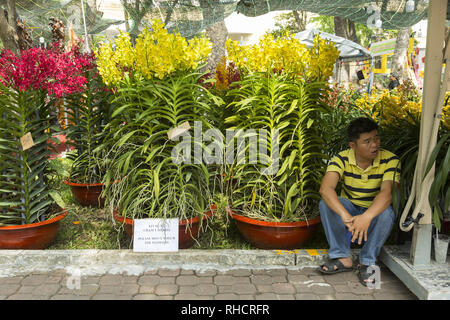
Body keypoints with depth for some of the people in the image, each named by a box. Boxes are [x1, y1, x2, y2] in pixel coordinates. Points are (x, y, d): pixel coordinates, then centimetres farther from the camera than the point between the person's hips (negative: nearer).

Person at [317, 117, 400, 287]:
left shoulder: (390, 160, -18)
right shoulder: (342, 159, -16)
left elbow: (386, 193, -33)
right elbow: (325, 188, -33)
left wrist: (366, 217, -52)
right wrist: (344, 215, -50)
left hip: (375, 212, -1)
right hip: (349, 209, 1)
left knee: (387, 213, -34)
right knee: (326, 203, -27)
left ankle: (368, 262, -15)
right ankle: (343, 258, -17)